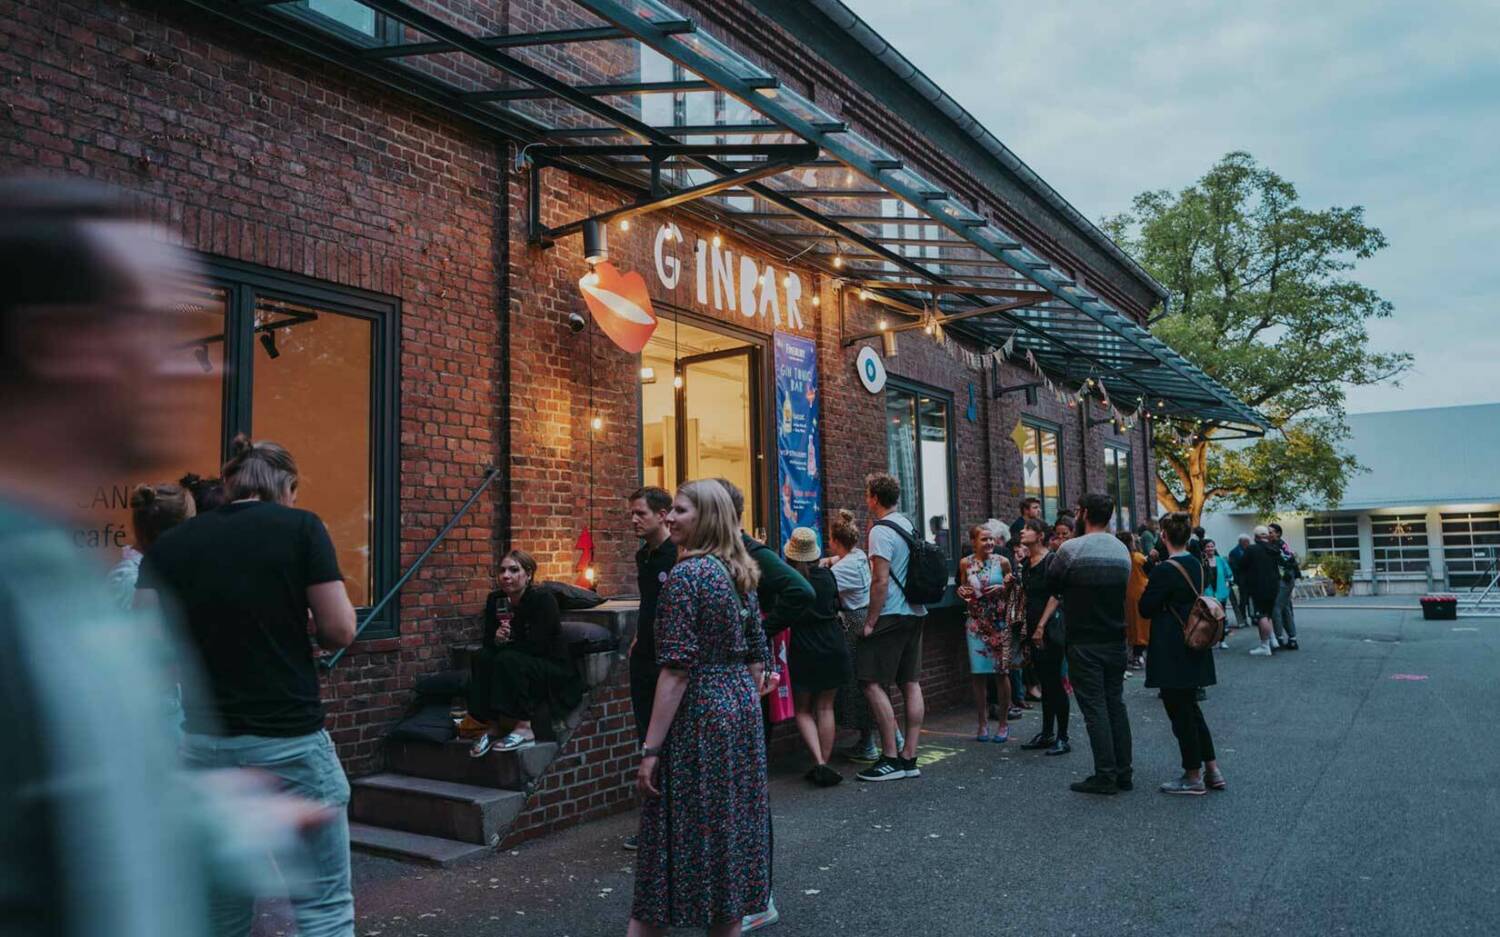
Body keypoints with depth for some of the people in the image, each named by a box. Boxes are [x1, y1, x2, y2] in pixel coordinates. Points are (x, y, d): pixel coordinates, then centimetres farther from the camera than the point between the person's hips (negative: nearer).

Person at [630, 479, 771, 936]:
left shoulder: (686, 574, -15)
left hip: (699, 712, -8)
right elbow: (758, 654, 14)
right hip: (742, 707, 8)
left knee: (683, 828, -1)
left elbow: (677, 668, -19)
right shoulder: (741, 573, 9)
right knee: (732, 821, 15)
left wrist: (651, 748, -17)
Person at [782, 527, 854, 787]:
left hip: (802, 651, -3)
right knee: (825, 708, 12)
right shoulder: (827, 575, -1)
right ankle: (825, 763, 9)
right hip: (832, 647, 3)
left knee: (803, 710, 8)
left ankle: (819, 764, -7)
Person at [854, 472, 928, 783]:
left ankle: (891, 758, -4)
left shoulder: (881, 531, -13)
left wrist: (870, 622, -14)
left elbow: (881, 580, -18)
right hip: (915, 613, 9)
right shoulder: (909, 525, 14)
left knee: (872, 683, -5)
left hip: (891, 616, -9)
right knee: (911, 683, 8)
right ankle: (909, 758, 12)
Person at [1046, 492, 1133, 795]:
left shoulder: (1071, 549, -13)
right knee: (1116, 703, 12)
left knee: (1094, 706, -2)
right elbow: (1124, 589, 13)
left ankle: (1105, 775, 0)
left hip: (1084, 642, -6)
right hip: (1116, 639, 6)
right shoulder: (1122, 550, 6)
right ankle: (1124, 772, 17)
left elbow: (1051, 586, -3)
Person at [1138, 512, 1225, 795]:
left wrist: (1147, 590, 4)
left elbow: (1146, 609, -13)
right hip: (1195, 647, 8)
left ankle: (1194, 776, 10)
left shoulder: (1165, 570, -18)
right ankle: (1212, 770, 22)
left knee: (1180, 712, 2)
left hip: (1172, 652, -8)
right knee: (1190, 708, 19)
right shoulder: (1197, 565, 6)